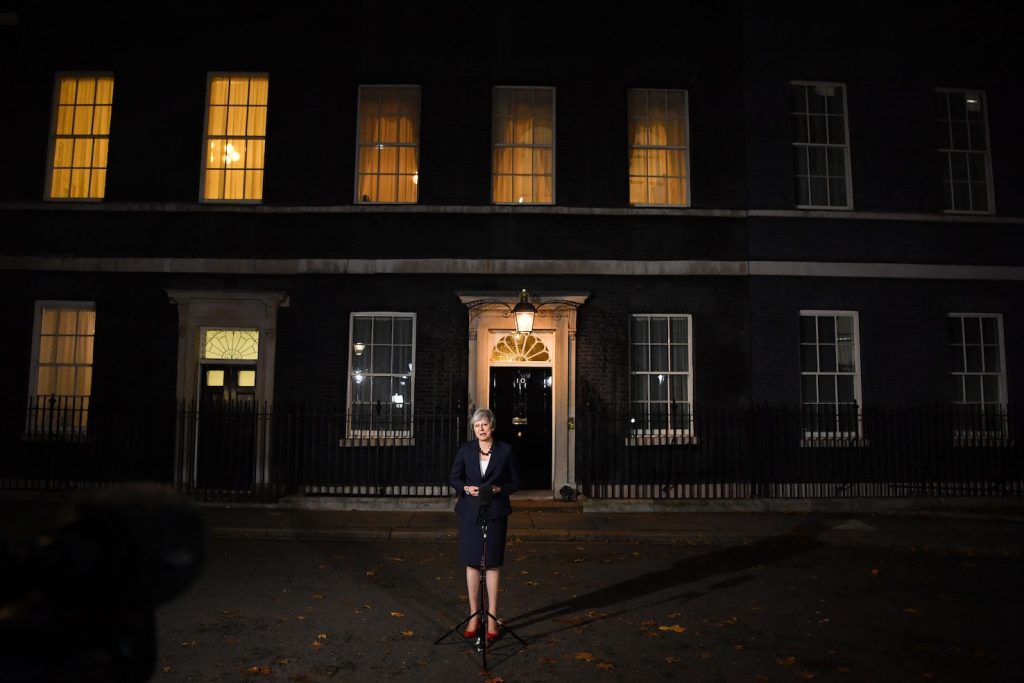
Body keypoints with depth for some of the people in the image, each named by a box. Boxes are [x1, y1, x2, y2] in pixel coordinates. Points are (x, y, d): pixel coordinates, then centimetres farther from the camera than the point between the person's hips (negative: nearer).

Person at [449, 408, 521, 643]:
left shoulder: (505, 450, -2)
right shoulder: (465, 449, 2)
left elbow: (515, 482, 4)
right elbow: (454, 477, 8)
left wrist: (498, 489, -14)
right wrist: (467, 488, -10)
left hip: (495, 513, -1)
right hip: (469, 512, 2)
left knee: (493, 564, 2)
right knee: (472, 563, 7)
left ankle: (492, 618, 12)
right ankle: (474, 615, 18)